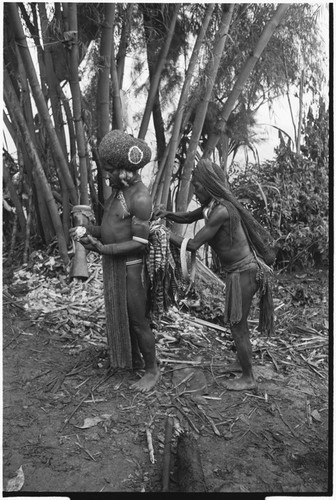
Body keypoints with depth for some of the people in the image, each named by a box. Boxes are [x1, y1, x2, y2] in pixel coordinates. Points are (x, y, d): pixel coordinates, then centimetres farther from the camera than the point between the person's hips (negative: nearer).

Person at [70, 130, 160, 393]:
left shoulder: (140, 198, -22)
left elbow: (139, 243, -23)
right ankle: (134, 358, 41)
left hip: (131, 267, -9)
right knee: (122, 315, 21)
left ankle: (152, 370, 22)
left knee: (138, 321, 3)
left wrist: (103, 249, -29)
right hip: (114, 264, 9)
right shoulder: (119, 190, 7)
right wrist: (89, 229, -5)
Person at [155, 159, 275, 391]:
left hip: (244, 272, -9)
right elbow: (187, 217, 18)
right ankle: (244, 361, 44)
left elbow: (193, 245, -21)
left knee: (237, 325, 4)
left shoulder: (221, 211, -25)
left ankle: (248, 378, 22)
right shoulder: (212, 205, 4)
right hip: (242, 270, 9)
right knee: (237, 320, 24)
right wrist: (167, 213, -1)